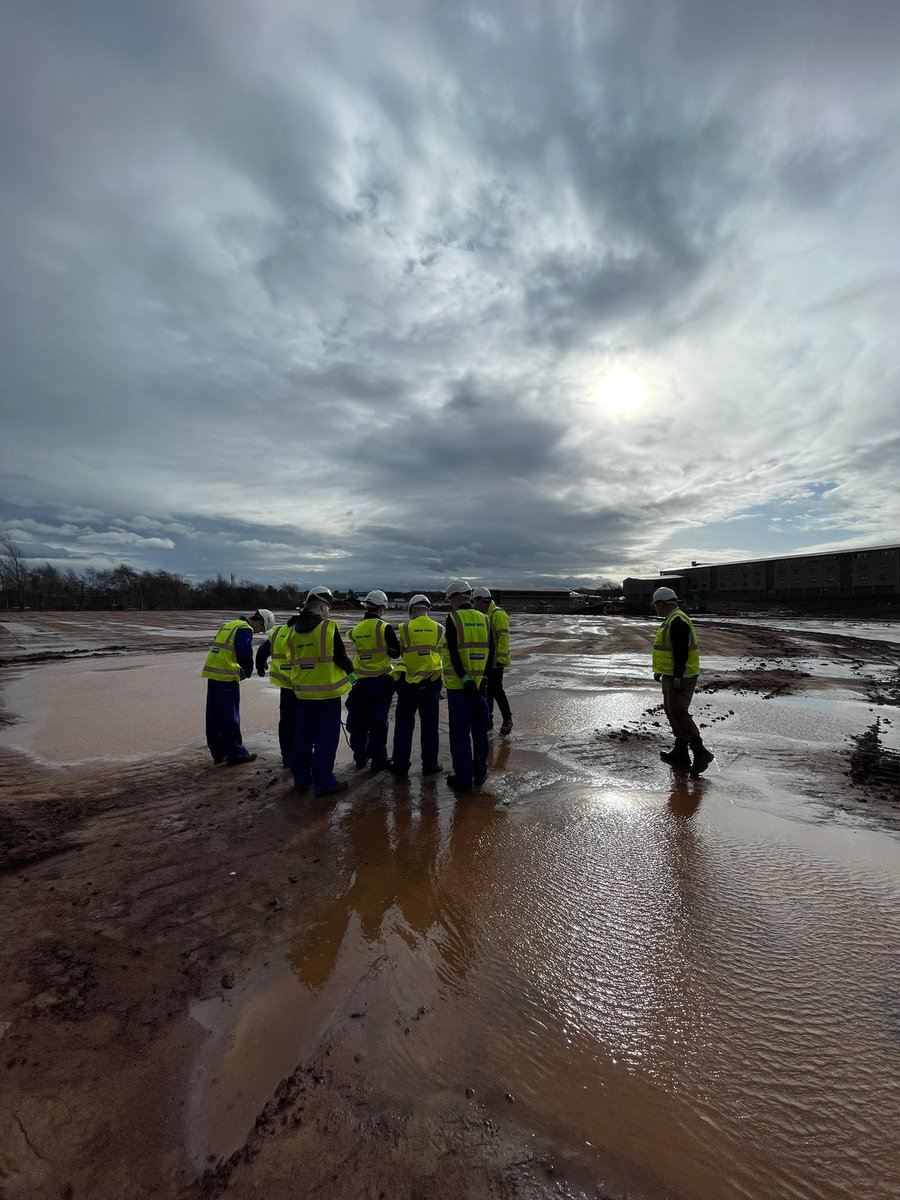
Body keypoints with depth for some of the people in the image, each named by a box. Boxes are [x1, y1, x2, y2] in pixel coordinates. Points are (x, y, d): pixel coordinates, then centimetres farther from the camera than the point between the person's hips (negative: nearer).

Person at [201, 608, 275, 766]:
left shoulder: (228, 625, 20)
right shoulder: (245, 629, -9)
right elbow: (244, 653, -16)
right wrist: (248, 672, 2)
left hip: (211, 673, 9)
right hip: (226, 677, -9)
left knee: (214, 716, 13)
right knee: (230, 717, -1)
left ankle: (219, 753, 23)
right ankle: (237, 754, 8)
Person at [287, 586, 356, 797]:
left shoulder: (294, 630, 5)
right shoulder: (328, 627, -13)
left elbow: (293, 660, 12)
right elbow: (340, 657, -10)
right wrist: (350, 671, 9)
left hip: (302, 691, 6)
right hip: (327, 691, -6)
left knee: (302, 736, 16)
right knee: (326, 737, 4)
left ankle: (301, 780, 27)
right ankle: (323, 783, 10)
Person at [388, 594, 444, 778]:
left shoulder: (406, 627, -7)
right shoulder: (438, 629, 0)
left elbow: (401, 651, 2)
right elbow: (440, 654, 8)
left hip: (408, 682, -1)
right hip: (431, 682, 2)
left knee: (404, 724, 10)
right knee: (429, 725, 11)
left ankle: (400, 766, 15)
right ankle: (430, 765, 19)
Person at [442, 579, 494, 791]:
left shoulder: (453, 618, -9)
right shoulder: (483, 619, 7)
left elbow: (454, 654, -17)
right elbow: (491, 653, 4)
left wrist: (465, 679, -16)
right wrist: (483, 678, 2)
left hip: (459, 685, -5)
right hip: (480, 684, 5)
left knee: (460, 734, 5)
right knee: (479, 730, 17)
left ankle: (463, 779, 11)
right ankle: (480, 773, 29)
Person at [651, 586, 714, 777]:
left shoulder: (677, 621, -18)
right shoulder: (671, 620, 15)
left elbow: (681, 651, -25)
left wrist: (677, 677, -25)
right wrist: (660, 670, 26)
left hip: (680, 678, -11)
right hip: (671, 676, 11)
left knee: (679, 714, -11)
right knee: (672, 711, 15)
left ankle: (700, 752, -5)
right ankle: (680, 752, 23)